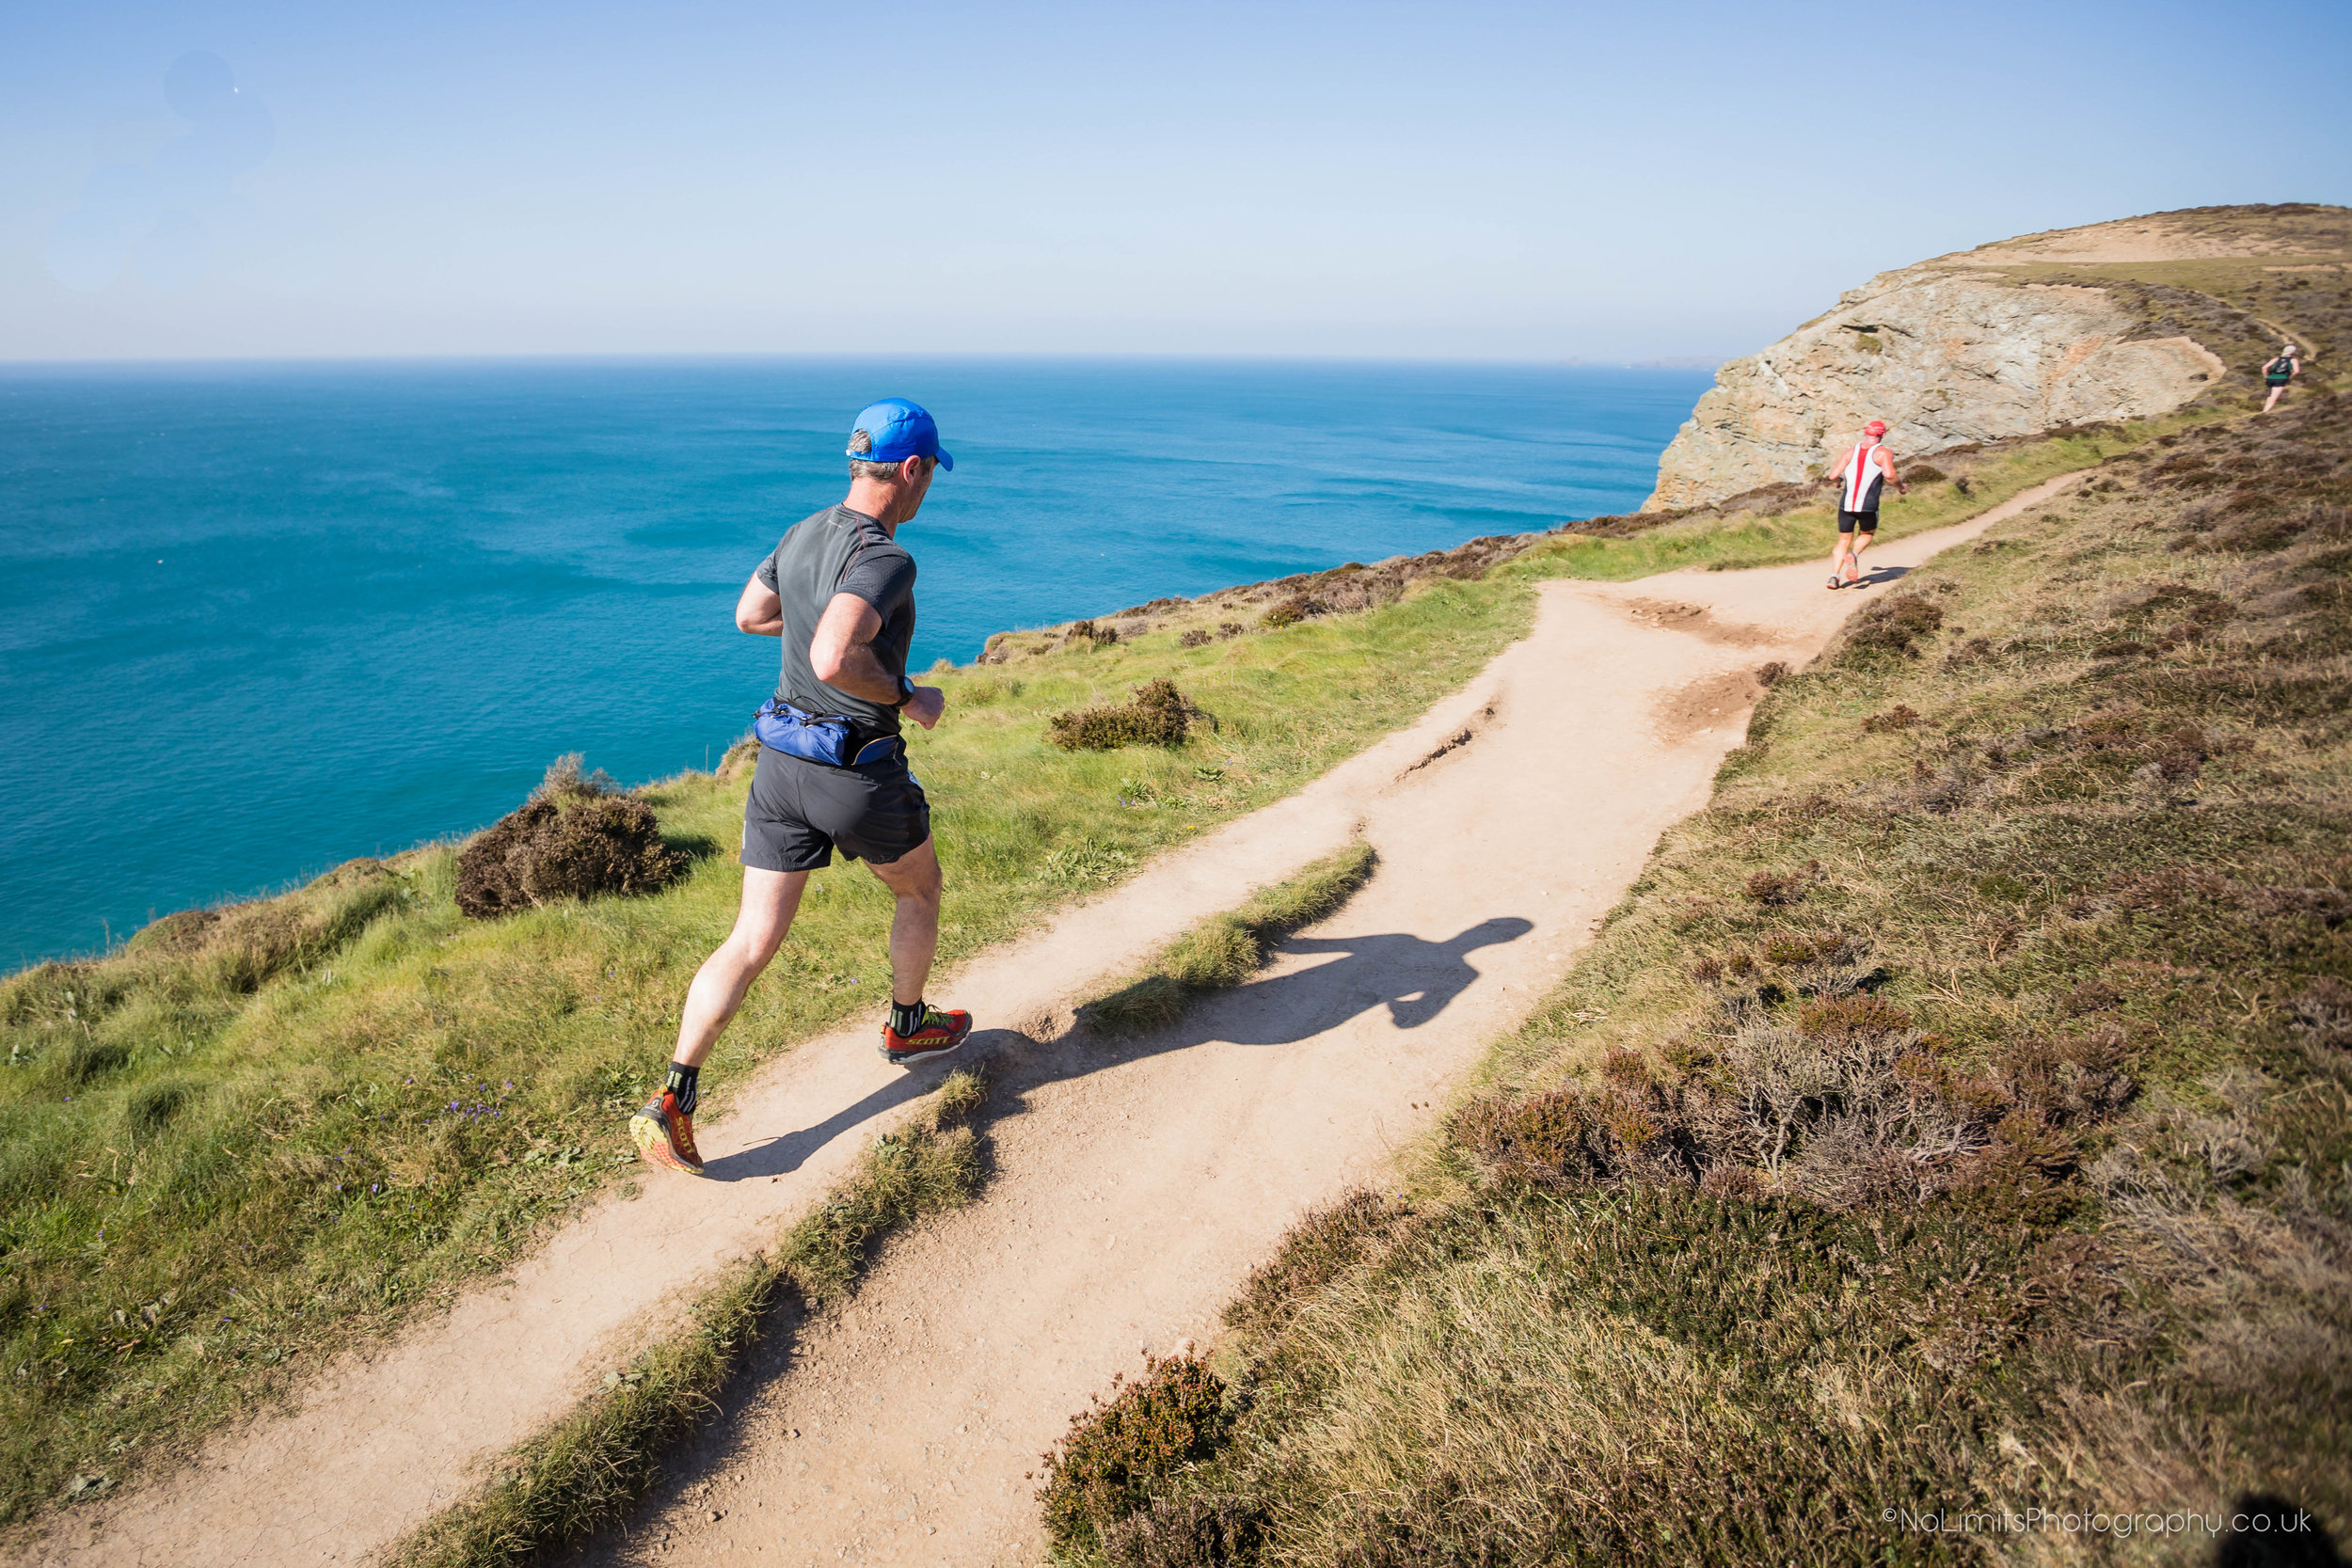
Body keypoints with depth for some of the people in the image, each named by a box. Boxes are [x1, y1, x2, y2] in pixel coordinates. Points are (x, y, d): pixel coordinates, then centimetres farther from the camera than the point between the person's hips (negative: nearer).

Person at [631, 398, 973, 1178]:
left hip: (782, 761, 7)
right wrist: (908, 697, -19)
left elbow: (749, 615, 22)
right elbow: (833, 661, -37)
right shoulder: (885, 559, -22)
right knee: (920, 889, 24)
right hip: (859, 771, -7)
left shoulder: (802, 535, 5)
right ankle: (907, 1026, 42)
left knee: (752, 942, 7)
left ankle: (672, 1100, 1)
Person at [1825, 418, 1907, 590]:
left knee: (1843, 541, 14)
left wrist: (1839, 481, 30)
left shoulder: (1852, 451, 11)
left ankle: (1834, 576, -2)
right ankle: (1854, 555, -5)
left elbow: (1834, 475, 7)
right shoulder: (1883, 453, 0)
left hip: (1846, 505, 3)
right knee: (1867, 534, 24)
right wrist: (1900, 487, 2)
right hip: (1868, 506, -3)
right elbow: (1889, 474, -17)